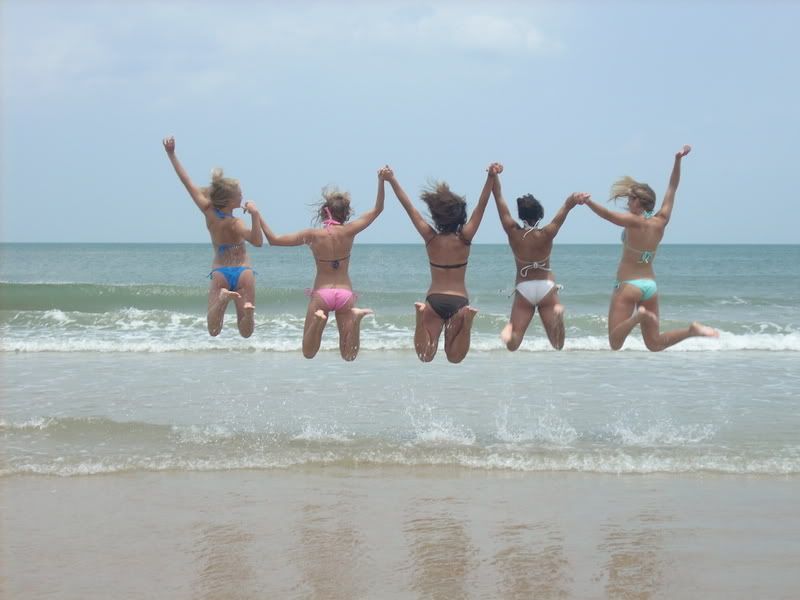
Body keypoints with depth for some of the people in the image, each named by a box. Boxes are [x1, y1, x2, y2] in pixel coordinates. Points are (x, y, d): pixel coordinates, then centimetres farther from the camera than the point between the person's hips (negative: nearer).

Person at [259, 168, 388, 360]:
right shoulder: (348, 232, -3)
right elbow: (377, 209, 7)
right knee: (348, 355, 6)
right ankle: (355, 317, -21)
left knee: (308, 353, 6)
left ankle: (318, 318, -23)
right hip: (345, 293, 1)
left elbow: (273, 240, -3)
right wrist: (381, 181, 3)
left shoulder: (312, 235, -7)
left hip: (321, 293, -1)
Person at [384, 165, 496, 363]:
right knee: (454, 357, 3)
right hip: (459, 300, 0)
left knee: (426, 356, 1)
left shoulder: (430, 238, -3)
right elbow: (481, 207, -7)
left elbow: (409, 207, 0)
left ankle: (422, 317, -26)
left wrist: (392, 181, 4)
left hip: (434, 300, 0)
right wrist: (491, 178, -13)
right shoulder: (464, 239, -5)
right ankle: (466, 319, -23)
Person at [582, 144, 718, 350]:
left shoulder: (634, 222, -12)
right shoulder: (661, 222, 2)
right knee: (654, 344, 12)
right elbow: (672, 188, 10)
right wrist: (678, 160, 12)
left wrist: (587, 202, -37)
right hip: (651, 285, 6)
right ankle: (692, 330, -9)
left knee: (615, 343, -12)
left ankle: (638, 316, -35)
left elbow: (607, 214, -29)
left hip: (629, 285, -6)